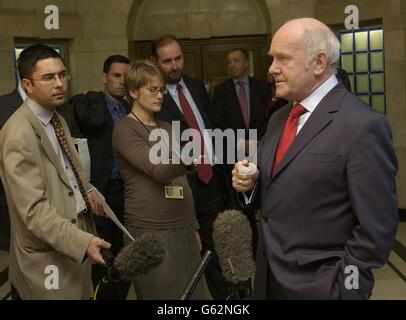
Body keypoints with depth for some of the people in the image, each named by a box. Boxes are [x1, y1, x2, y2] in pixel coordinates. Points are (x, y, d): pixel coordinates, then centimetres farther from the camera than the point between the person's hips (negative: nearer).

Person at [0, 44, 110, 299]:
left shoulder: (57, 118, 8)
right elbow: (34, 210, -25)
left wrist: (86, 191, 1)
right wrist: (82, 241, -32)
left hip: (77, 235, 9)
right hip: (48, 258, -8)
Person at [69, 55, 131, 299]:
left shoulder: (130, 109, 11)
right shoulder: (85, 101, -6)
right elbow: (95, 121, -28)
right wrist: (94, 96, -12)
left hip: (126, 190, 6)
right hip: (101, 192, -5)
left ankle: (121, 294, 30)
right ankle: (105, 295, 22)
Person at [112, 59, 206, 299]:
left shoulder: (168, 129, 16)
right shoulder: (125, 130, -6)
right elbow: (158, 171, -21)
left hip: (183, 229, 6)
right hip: (150, 233, -6)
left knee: (191, 293, 8)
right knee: (160, 293, 1)